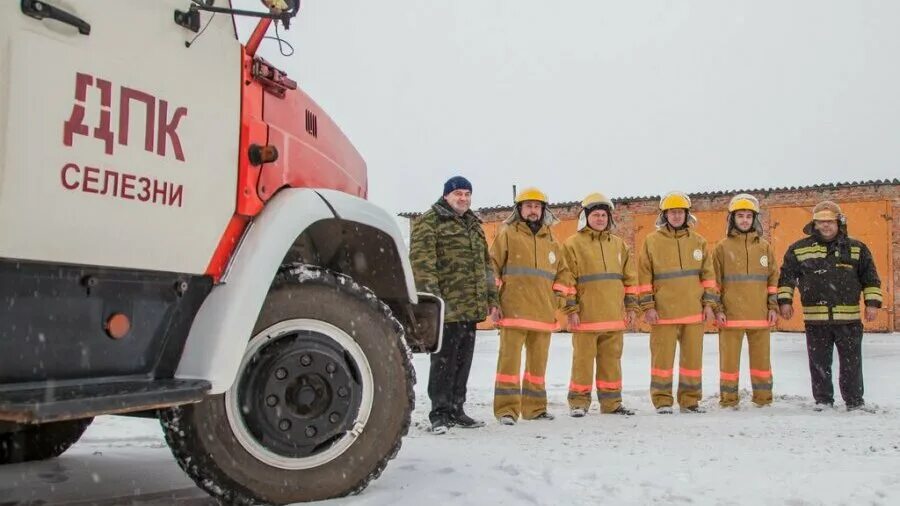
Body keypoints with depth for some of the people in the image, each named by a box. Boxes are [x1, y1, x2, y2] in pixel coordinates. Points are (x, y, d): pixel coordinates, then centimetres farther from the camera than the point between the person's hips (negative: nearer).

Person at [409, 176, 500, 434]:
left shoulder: (474, 225, 21)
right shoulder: (429, 221, -3)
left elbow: (485, 263, 25)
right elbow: (422, 261, -13)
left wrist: (491, 297, 19)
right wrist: (431, 296, -20)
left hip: (471, 307, 8)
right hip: (446, 306, -7)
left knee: (463, 361, 12)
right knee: (444, 361, -4)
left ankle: (456, 410, 22)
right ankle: (440, 414, 5)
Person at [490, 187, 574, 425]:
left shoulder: (551, 241, 18)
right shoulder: (507, 234, 3)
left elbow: (562, 273, 22)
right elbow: (492, 267, -1)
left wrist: (557, 300, 11)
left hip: (543, 313, 5)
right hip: (513, 310, -5)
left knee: (538, 361, 11)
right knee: (510, 358, -8)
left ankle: (534, 407, 21)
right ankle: (507, 408, -3)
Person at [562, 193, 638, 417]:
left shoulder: (619, 244, 14)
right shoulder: (573, 244, 0)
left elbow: (630, 277, 16)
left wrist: (631, 307, 11)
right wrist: (571, 310, -10)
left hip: (614, 315, 4)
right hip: (586, 316, -4)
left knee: (612, 360, 10)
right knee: (583, 360, 1)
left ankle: (611, 402, 19)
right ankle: (578, 402, 11)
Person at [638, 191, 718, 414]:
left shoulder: (698, 241, 9)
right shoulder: (652, 241, 1)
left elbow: (708, 274, 11)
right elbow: (644, 277, -1)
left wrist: (709, 303, 4)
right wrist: (648, 307, -6)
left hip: (694, 311, 3)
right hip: (663, 311, -3)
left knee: (693, 356, 8)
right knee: (663, 356, 0)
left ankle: (690, 400, 19)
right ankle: (662, 401, 10)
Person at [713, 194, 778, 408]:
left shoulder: (764, 246, 9)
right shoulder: (722, 247, 2)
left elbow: (773, 277, 12)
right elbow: (714, 280, 2)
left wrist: (773, 306, 6)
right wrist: (717, 309, -4)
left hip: (760, 314, 2)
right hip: (731, 315, -2)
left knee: (761, 357, 8)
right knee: (729, 357, 1)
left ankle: (763, 397, 19)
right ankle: (728, 398, 11)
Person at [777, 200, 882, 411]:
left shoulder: (856, 248, 6)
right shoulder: (799, 249, 3)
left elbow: (870, 278, 10)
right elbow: (786, 277, 8)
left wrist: (872, 303, 2)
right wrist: (784, 300, 0)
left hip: (849, 317, 0)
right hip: (815, 319, 0)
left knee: (851, 362, 7)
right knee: (819, 362, 6)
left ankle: (855, 401, 20)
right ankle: (823, 400, 19)